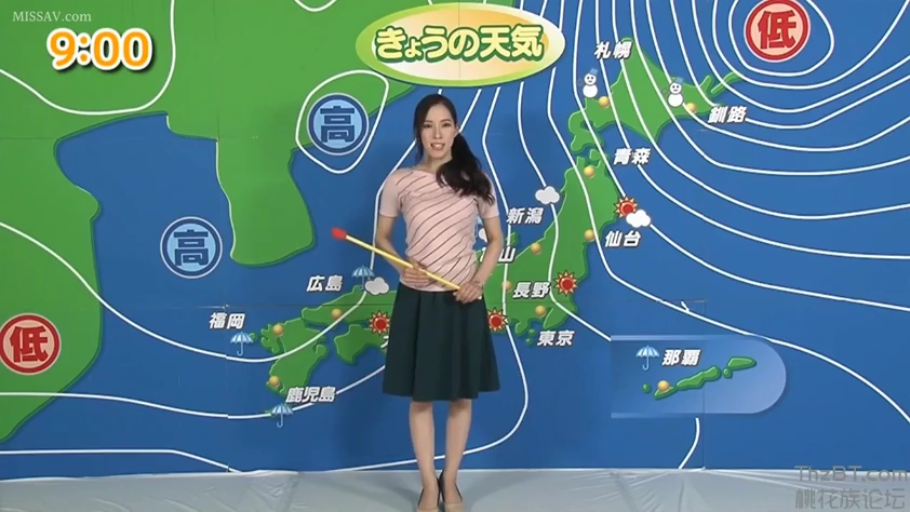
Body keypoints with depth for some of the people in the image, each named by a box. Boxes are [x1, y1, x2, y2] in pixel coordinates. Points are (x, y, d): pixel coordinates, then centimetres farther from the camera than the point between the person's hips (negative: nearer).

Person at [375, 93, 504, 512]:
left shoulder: (475, 181, 0)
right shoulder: (399, 182, -2)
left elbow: (496, 239, 7)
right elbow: (382, 238, 8)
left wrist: (479, 280, -8)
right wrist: (403, 266, -11)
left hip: (464, 301, 1)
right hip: (418, 300, -1)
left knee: (462, 396, 10)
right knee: (421, 397, 7)